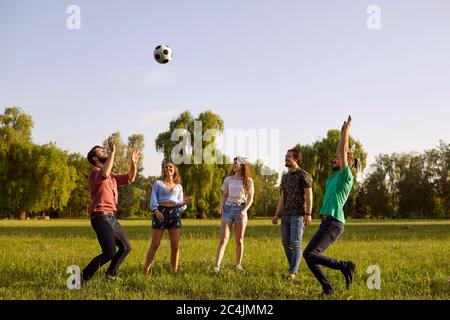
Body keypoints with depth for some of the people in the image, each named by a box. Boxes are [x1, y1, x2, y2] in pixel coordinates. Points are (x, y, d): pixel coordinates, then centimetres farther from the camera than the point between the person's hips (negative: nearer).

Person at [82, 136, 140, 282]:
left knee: (126, 248, 19)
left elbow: (129, 178, 25)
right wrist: (113, 152, -31)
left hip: (112, 218, 10)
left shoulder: (111, 175, 22)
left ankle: (110, 274, 34)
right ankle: (83, 277, -7)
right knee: (109, 253, -18)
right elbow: (104, 174, -32)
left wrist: (134, 163, 8)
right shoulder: (95, 171, -8)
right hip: (101, 217, -10)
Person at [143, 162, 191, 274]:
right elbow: (153, 199, 1)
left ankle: (174, 270, 7)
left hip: (175, 213, 3)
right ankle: (145, 271, -1)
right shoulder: (158, 183, 13)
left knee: (175, 245, -2)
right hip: (160, 212, -3)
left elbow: (180, 205, 16)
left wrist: (184, 202, -7)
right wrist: (155, 210, -17)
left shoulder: (179, 187, 21)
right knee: (155, 244, -6)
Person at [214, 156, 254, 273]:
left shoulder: (248, 180, 3)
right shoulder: (228, 179, 11)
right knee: (223, 239, -10)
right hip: (228, 208, 1)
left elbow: (250, 198, 2)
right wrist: (221, 207, -3)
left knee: (239, 240, 5)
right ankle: (217, 266, -17)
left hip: (240, 209, -1)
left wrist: (245, 210, -14)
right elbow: (224, 196, 14)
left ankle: (238, 264, 19)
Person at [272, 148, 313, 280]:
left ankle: (292, 272, -14)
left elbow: (309, 196, -14)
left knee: (295, 243, -14)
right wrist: (277, 215, 9)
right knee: (286, 243, 5)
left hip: (299, 215, -7)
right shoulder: (285, 177, 15)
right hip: (286, 215, 7)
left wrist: (308, 214, -24)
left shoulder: (304, 175, -8)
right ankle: (294, 269, 17)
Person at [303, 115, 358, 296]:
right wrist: (343, 133, 28)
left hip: (333, 223, -9)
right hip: (328, 223, 9)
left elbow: (344, 152, -9)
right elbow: (340, 152, 26)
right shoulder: (336, 176, 17)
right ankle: (327, 288, 7)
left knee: (309, 254, -17)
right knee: (310, 257, 3)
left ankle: (345, 266, -8)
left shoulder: (346, 176, -5)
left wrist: (347, 129, -3)